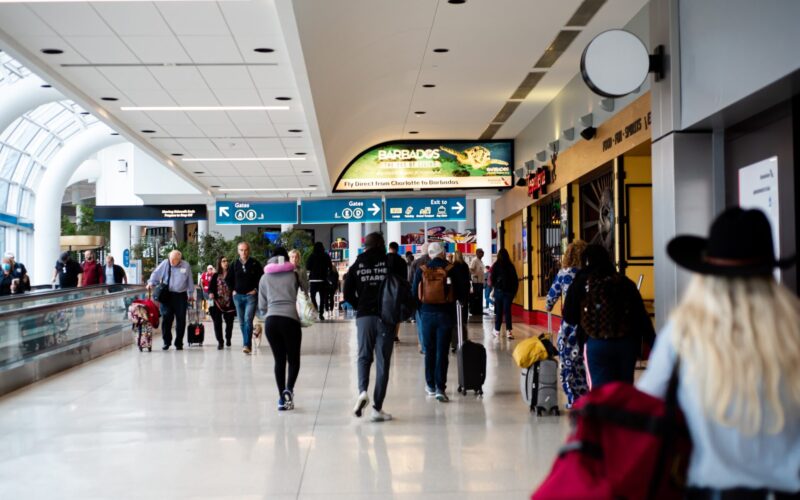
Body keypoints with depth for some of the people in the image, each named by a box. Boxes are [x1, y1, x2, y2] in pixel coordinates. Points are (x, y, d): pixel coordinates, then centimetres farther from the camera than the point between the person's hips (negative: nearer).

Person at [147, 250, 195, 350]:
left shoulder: (186, 266, 1)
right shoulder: (165, 264, 0)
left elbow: (190, 281, 10)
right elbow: (155, 274, 7)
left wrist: (191, 294, 14)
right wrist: (151, 283, -11)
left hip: (181, 296, 0)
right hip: (167, 296, 0)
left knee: (180, 320, 3)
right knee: (166, 319, -4)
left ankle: (179, 343, 14)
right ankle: (166, 342, 9)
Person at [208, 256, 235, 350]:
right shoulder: (215, 276, 5)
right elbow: (210, 287, 3)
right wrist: (210, 293, -16)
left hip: (229, 303, 0)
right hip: (217, 302, 0)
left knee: (229, 322, 10)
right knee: (217, 322, -4)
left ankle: (228, 339, 31)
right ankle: (220, 342, 4)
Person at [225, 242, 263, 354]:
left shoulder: (255, 264, -3)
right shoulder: (235, 264, 6)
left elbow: (262, 277, 2)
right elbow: (228, 279, 18)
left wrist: (256, 289, -4)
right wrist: (233, 290, 9)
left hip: (251, 296, -4)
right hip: (238, 296, 4)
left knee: (248, 320, -17)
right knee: (242, 322, 9)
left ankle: (247, 345, -20)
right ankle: (246, 344, 19)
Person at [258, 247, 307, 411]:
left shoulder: (264, 277, 17)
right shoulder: (295, 273, 11)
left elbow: (262, 306, 17)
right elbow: (306, 292, 12)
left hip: (271, 320, 2)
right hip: (290, 319, -2)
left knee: (279, 360, 10)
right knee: (293, 359, 7)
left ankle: (282, 399, 7)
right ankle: (288, 389, -18)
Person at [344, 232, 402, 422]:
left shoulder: (357, 265, 3)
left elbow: (348, 294, 1)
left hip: (364, 316, 1)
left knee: (364, 357, 16)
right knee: (382, 362, 4)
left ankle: (362, 391, -11)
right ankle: (377, 408, 3)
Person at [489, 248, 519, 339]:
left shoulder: (496, 265, -5)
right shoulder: (511, 265, 1)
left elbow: (492, 278, -5)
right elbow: (516, 279, 3)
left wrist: (494, 286, 14)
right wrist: (514, 290, 12)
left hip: (499, 290, -1)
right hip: (509, 290, 1)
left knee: (498, 311, 10)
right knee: (507, 310, -1)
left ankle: (497, 330, 18)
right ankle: (509, 331, -14)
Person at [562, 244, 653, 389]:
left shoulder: (581, 283, 0)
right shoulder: (625, 282, 7)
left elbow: (569, 317, 2)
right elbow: (642, 317, 4)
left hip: (597, 344, -3)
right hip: (627, 343, 3)